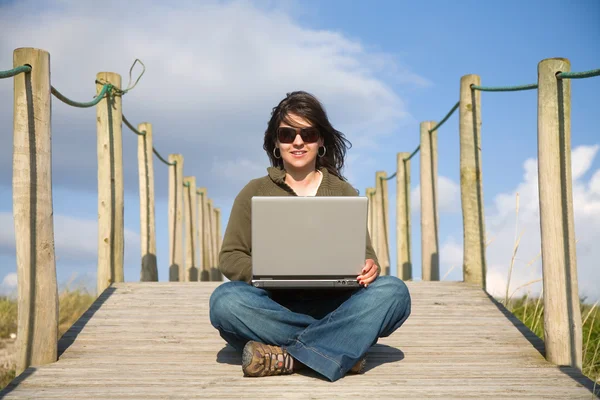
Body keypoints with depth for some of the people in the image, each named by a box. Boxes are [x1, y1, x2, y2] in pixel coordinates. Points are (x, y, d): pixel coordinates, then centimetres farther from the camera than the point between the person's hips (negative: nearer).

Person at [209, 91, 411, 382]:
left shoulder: (344, 193, 14)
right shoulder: (255, 193, 10)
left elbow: (364, 253, 9)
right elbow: (230, 258, 4)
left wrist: (370, 267, -18)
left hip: (333, 306, 1)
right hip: (275, 307, -1)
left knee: (393, 291, -26)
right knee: (226, 300, -33)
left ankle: (288, 357, -33)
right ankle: (342, 346, -28)